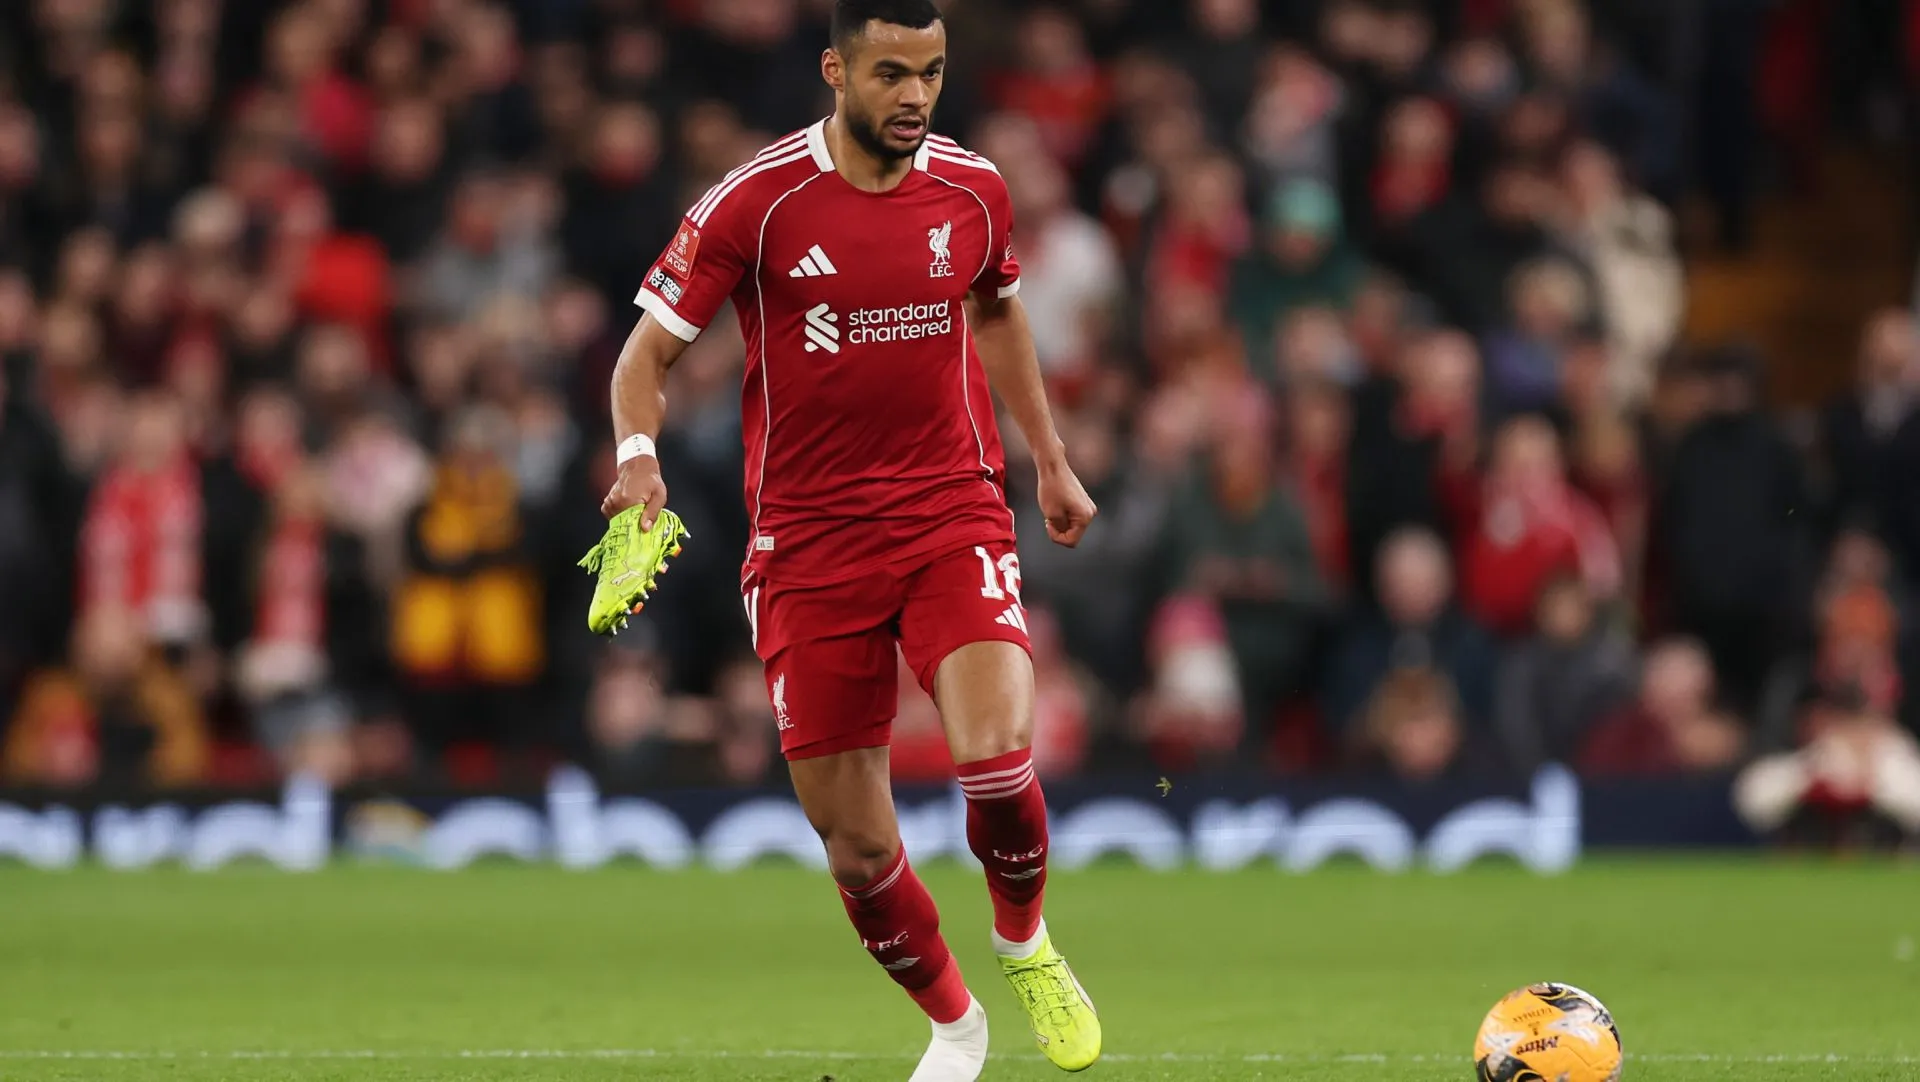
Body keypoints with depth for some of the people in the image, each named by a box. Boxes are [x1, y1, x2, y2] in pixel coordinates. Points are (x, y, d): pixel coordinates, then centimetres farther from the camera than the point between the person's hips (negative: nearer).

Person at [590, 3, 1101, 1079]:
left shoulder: (973, 189, 2)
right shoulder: (755, 202, -9)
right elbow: (650, 350, -3)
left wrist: (1051, 458, 26)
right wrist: (639, 454, -22)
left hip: (954, 516, 1)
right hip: (809, 539, -1)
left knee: (998, 756, -24)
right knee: (857, 846, 0)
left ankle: (1026, 948, 7)